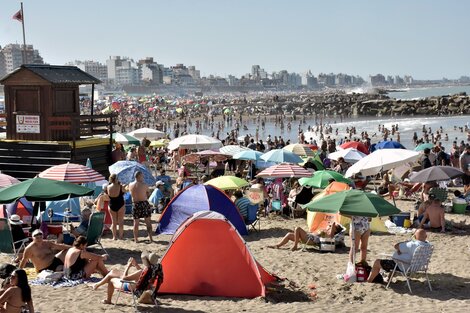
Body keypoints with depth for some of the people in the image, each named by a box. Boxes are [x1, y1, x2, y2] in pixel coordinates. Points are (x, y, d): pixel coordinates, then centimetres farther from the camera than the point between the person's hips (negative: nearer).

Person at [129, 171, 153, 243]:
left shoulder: (130, 185, -1)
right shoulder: (144, 185, -9)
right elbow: (148, 195, -1)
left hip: (135, 204, 2)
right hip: (144, 203, -2)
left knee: (136, 222, 9)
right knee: (148, 221, 7)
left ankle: (135, 239, 13)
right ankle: (150, 238, 9)